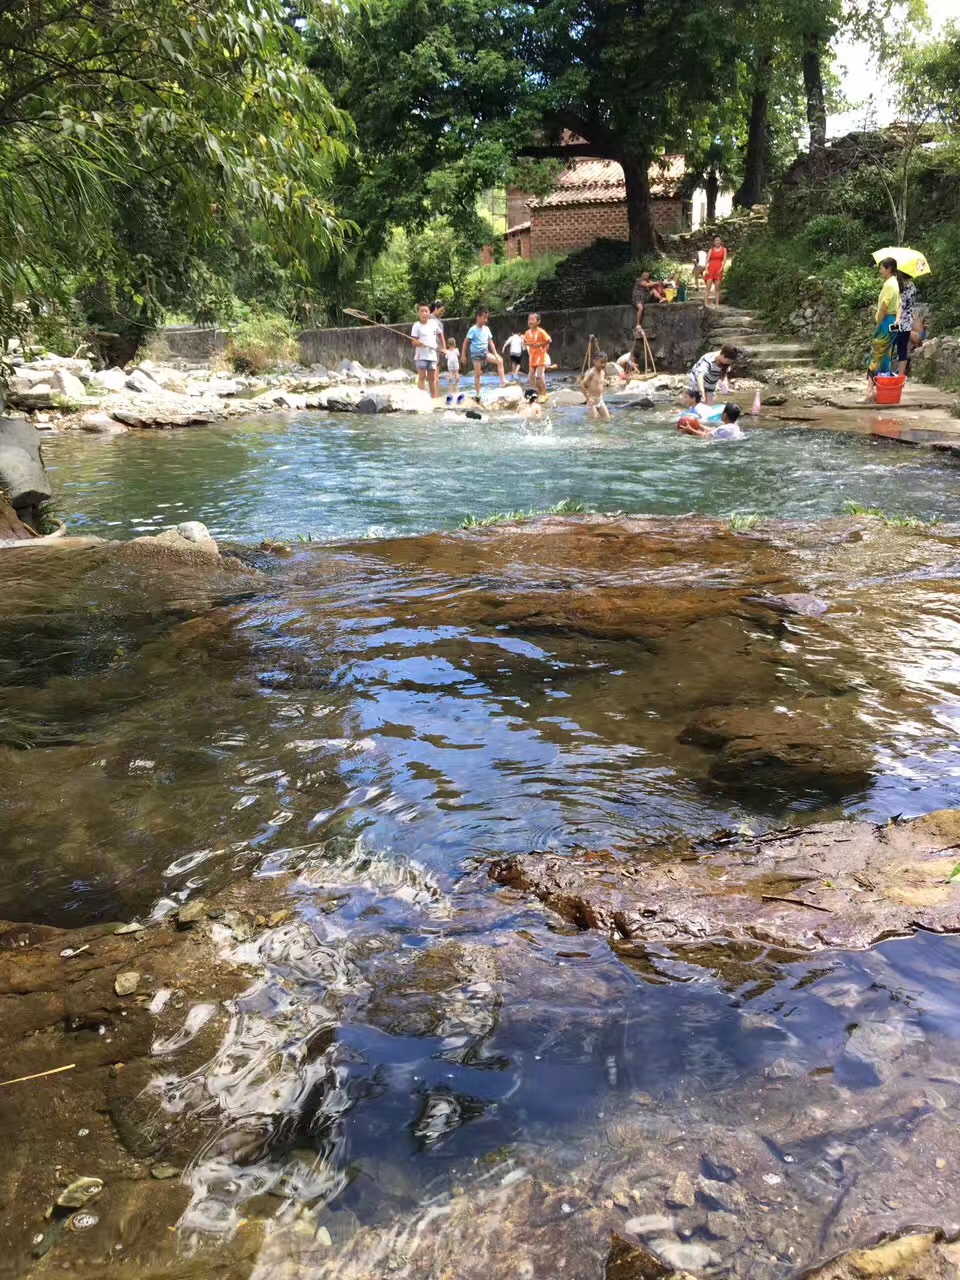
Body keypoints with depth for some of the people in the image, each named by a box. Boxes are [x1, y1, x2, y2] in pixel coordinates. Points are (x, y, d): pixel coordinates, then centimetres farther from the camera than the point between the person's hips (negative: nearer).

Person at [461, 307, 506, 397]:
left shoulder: (486, 329, 4)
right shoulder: (473, 329, -11)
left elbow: (490, 342, 8)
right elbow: (466, 342, -8)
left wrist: (495, 354, 1)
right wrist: (463, 355, -9)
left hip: (485, 352, 5)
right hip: (476, 354, -5)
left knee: (500, 360, -11)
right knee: (477, 374, -3)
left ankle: (503, 381, -11)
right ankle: (478, 394, 6)